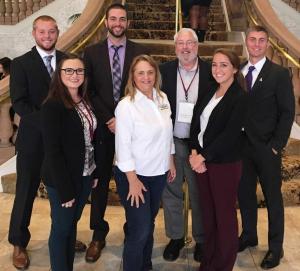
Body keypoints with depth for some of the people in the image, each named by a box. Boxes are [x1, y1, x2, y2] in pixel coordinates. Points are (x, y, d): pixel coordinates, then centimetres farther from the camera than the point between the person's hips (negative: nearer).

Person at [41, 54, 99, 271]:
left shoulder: (86, 101, 4)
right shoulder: (53, 105, -17)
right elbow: (52, 151, -19)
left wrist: (95, 171, 7)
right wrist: (65, 190, -18)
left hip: (85, 176, 7)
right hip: (63, 179, -7)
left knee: (73, 223, 20)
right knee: (61, 228, 10)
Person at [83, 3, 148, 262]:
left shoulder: (140, 52, 3)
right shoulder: (92, 52, 5)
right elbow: (89, 91, 1)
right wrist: (107, 119, -9)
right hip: (102, 125, 1)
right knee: (100, 181, 7)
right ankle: (99, 235, 21)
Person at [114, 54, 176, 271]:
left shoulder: (163, 98, 1)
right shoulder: (126, 105, -16)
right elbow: (123, 146, -17)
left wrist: (171, 162, 12)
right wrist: (133, 181, -17)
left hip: (159, 173, 6)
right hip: (134, 174, -5)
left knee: (149, 223, 19)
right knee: (139, 229, 0)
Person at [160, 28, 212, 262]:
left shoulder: (211, 72, -3)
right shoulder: (164, 71, 0)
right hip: (169, 143, 1)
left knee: (200, 194, 12)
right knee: (171, 192, 12)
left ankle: (201, 239, 30)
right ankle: (175, 237, 30)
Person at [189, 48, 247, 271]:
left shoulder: (240, 97, -11)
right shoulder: (210, 91, 9)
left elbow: (230, 134, -18)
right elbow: (196, 122, 6)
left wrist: (203, 156, -16)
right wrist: (194, 152, -8)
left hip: (225, 163, -6)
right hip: (201, 159, 6)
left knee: (224, 213, 8)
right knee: (207, 211, 15)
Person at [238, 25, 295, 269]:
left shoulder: (279, 74, -7)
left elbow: (288, 112, -8)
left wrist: (276, 145, -13)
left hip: (266, 148, -4)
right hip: (242, 146, 4)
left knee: (273, 197, 8)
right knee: (245, 194, 15)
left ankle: (276, 247, 23)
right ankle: (249, 235, 35)